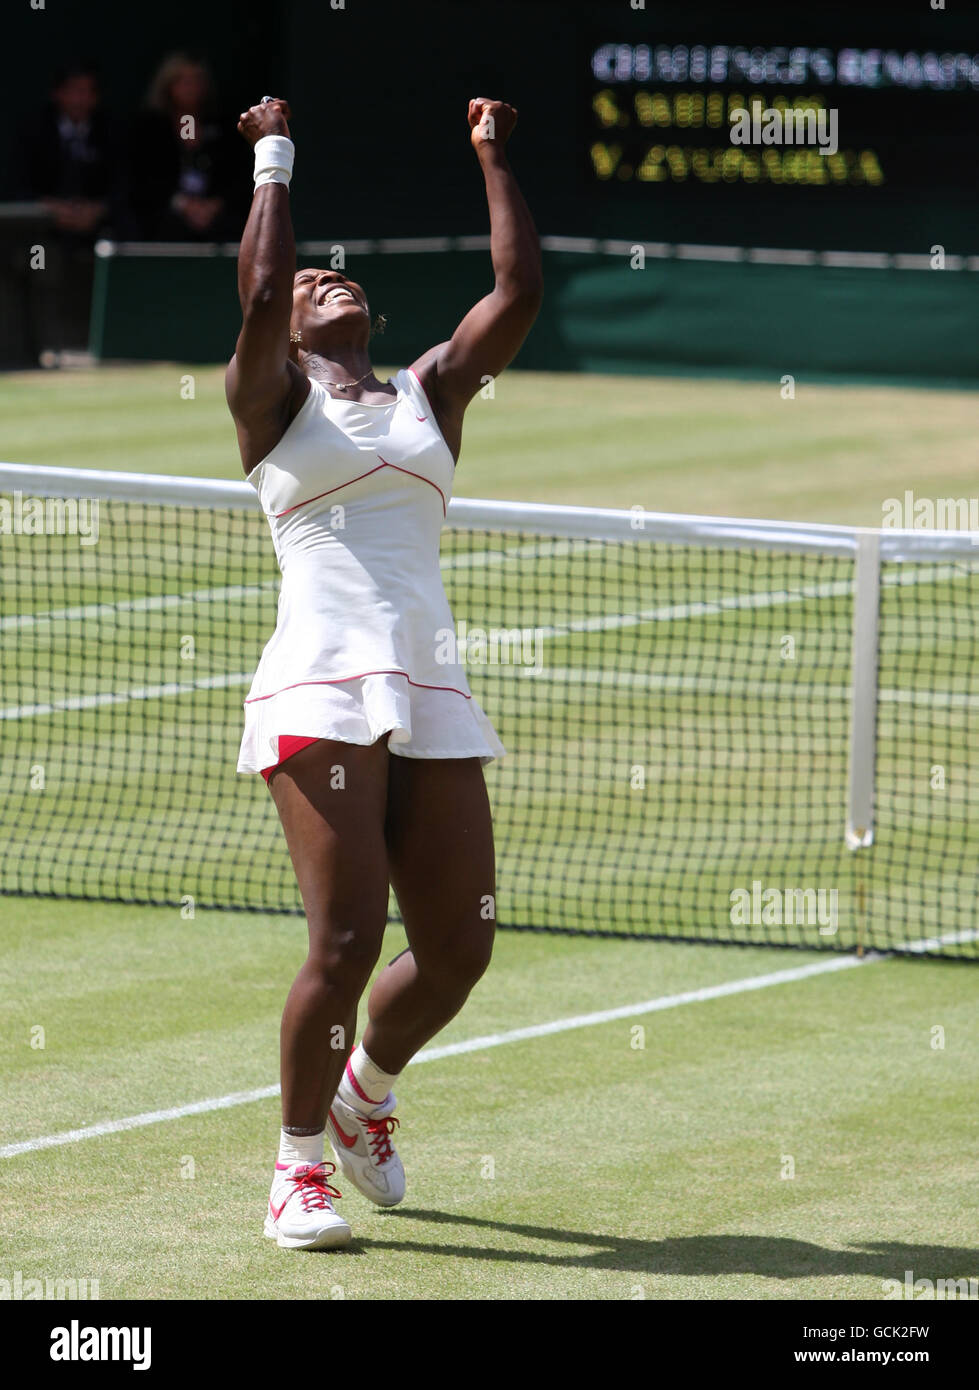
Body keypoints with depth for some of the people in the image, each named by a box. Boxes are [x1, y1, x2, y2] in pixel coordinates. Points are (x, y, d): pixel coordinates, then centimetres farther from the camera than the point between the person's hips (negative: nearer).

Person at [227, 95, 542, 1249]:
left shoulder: (428, 393, 21)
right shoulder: (277, 399, 10)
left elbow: (518, 292, 13)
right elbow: (258, 291, -8)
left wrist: (494, 158, 17)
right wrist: (274, 161, 3)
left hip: (430, 698, 5)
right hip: (321, 691, -5)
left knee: (458, 947, 1)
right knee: (346, 942, -14)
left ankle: (367, 1090, 31)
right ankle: (299, 1163, 4)